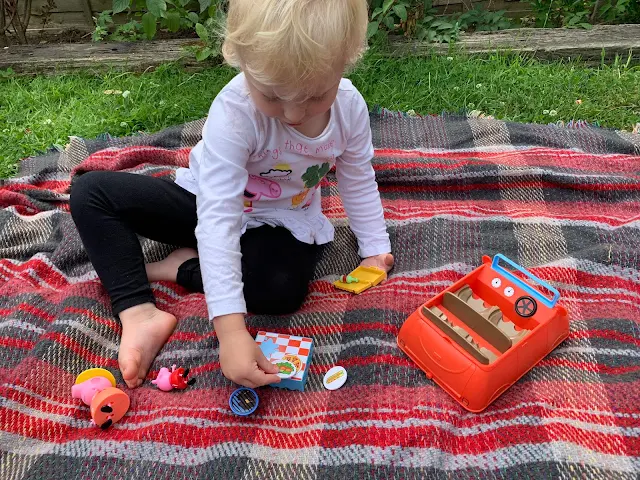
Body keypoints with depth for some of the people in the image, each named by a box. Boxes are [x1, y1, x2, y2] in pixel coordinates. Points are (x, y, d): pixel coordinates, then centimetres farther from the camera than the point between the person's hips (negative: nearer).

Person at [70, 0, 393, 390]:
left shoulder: (350, 107, -20)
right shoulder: (234, 112, -34)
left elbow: (358, 180, 1)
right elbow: (217, 219, -40)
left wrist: (375, 247, -2)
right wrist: (231, 329, -46)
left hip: (278, 223, 2)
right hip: (207, 206, -1)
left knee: (283, 290, -33)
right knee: (91, 192, -15)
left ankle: (182, 266, -10)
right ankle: (142, 314, -23)